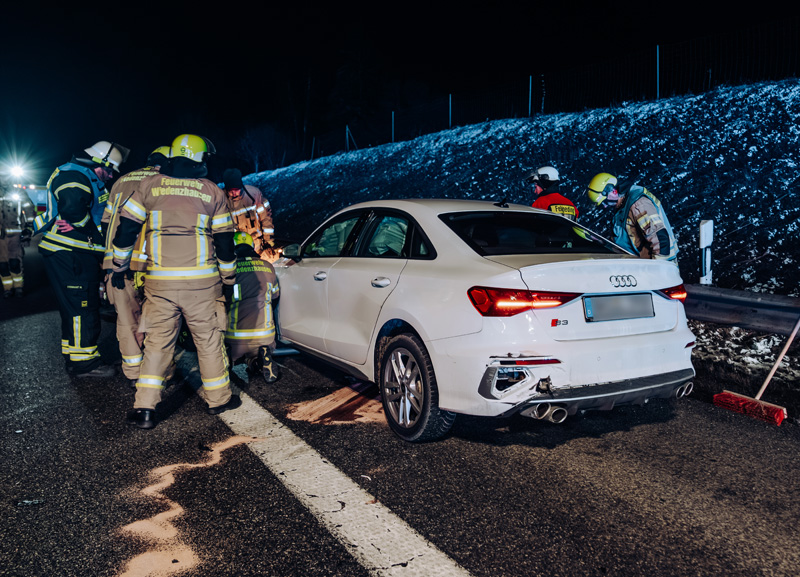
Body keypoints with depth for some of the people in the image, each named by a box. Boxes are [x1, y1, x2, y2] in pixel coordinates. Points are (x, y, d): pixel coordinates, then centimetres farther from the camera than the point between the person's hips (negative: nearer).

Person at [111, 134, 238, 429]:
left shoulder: (150, 185, 5)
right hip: (202, 280, 0)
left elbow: (126, 227, 4)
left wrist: (119, 263, 19)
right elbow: (224, 240, 7)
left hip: (160, 279, 1)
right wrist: (229, 277, 18)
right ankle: (218, 398, 23)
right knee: (209, 339, 12)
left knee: (157, 341, 9)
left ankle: (145, 408, 7)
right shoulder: (212, 191, 5)